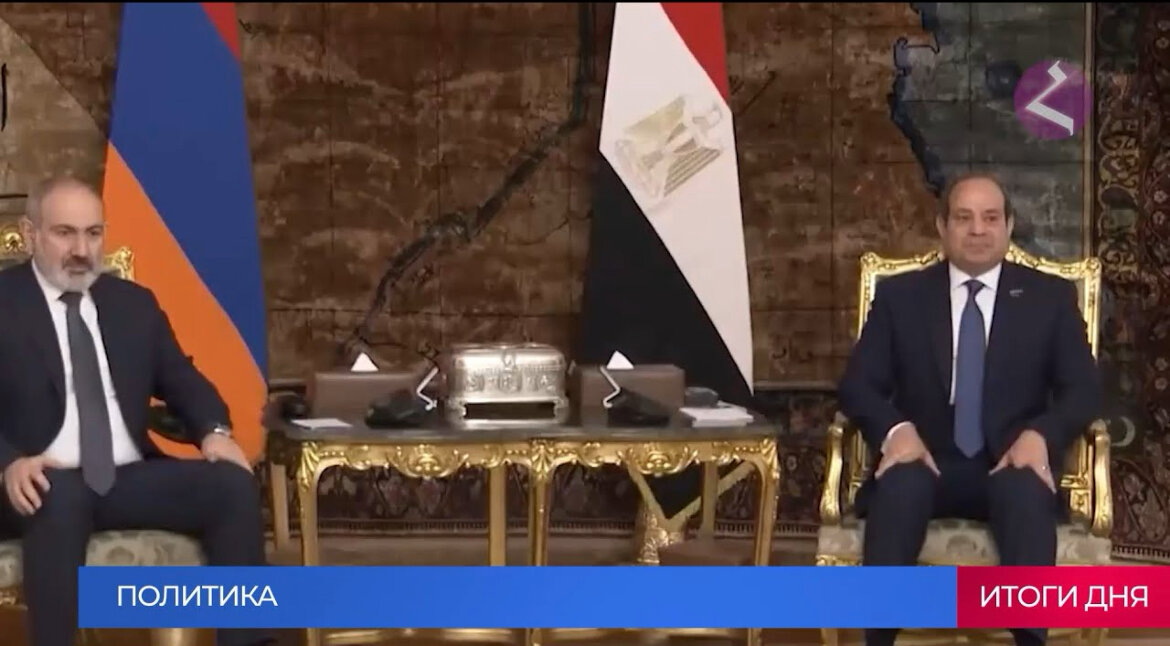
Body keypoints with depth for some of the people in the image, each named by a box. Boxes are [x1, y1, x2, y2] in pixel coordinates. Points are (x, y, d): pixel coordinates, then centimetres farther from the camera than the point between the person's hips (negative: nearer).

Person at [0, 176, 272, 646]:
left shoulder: (134, 303, 18)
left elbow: (180, 378, 18)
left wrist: (214, 431, -5)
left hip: (130, 480, 5)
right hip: (45, 484, -5)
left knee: (234, 483, -18)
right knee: (61, 496, -39)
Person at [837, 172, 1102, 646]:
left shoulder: (1051, 297, 11)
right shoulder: (898, 295, 12)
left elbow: (1084, 390, 5)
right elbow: (857, 383, 5)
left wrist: (1039, 434, -18)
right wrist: (895, 429, -18)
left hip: (1010, 464, 0)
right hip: (927, 463, 0)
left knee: (1026, 491, -36)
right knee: (900, 484, -36)